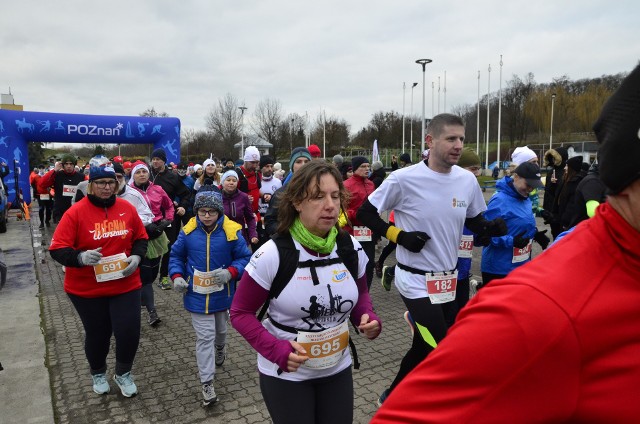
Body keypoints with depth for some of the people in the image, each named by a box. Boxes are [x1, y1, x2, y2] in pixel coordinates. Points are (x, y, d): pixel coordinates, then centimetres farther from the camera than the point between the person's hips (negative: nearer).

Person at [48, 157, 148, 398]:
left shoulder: (127, 208, -3)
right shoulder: (76, 212, -12)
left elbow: (140, 238, 9)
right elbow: (57, 249, -13)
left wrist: (136, 256, -10)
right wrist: (80, 257, -31)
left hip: (125, 285, 2)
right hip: (87, 288, -1)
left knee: (129, 331, -1)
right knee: (97, 334, 15)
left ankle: (123, 374, 29)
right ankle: (98, 373, 45)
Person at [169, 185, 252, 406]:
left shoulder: (231, 231, -15)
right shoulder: (188, 231, -9)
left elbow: (245, 258, -10)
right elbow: (176, 256, 5)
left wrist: (230, 272, -27)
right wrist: (177, 276, -11)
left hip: (222, 294, 1)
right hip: (197, 295, 0)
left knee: (220, 330, 25)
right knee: (204, 337, -1)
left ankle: (220, 351, 58)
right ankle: (207, 383, 10)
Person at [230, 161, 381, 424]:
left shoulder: (351, 249, -9)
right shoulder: (272, 254, -20)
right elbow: (240, 313, -11)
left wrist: (369, 319, -12)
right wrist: (276, 350, -25)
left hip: (338, 369, 4)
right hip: (285, 374, -3)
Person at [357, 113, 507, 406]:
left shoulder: (468, 180, -1)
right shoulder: (404, 179, -16)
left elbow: (474, 221, 12)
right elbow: (365, 213, -7)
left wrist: (492, 227, -10)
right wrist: (399, 236, -16)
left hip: (448, 279, 6)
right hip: (415, 280, -6)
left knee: (424, 347, 18)